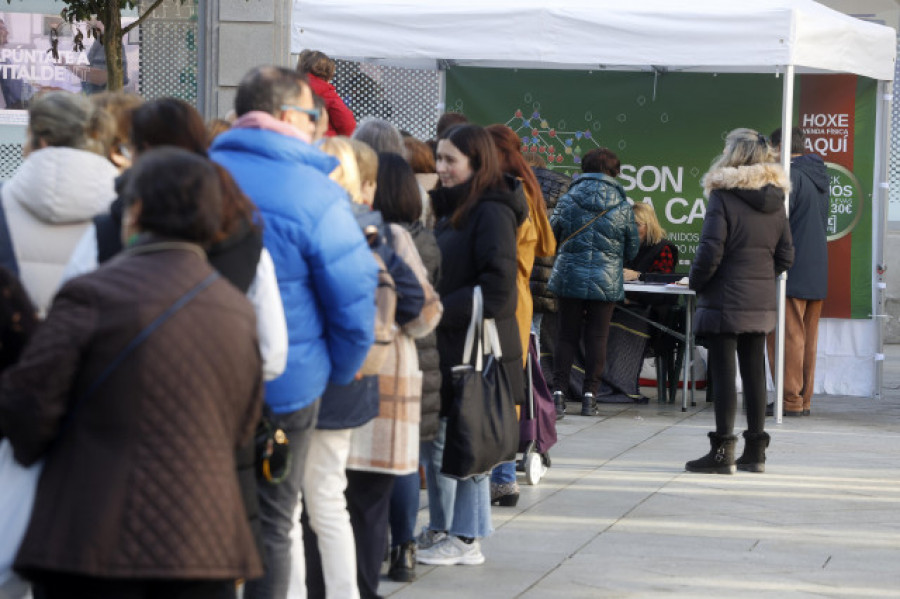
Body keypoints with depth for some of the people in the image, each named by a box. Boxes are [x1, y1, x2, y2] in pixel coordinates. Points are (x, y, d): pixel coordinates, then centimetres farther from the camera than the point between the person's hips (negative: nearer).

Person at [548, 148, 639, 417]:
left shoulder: (567, 200, -3)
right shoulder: (622, 207, -2)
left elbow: (551, 238, 3)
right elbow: (632, 250, 6)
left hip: (569, 278, 1)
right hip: (607, 281, -1)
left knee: (567, 335, 9)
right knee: (597, 337, 6)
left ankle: (558, 391, 5)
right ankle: (589, 394, 4)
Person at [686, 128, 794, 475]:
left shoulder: (724, 197, -12)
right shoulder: (775, 201, 7)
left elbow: (710, 253, -15)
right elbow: (785, 256, 10)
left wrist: (696, 284, 0)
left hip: (725, 300, -6)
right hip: (762, 303, 6)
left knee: (723, 373, -3)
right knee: (754, 373, 11)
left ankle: (722, 451, -3)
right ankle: (755, 451, 16)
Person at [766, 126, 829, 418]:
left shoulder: (790, 174, -12)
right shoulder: (819, 176, 16)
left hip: (791, 273, -9)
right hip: (817, 273, 9)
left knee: (787, 337, -5)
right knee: (807, 337, 11)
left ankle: (790, 400, -6)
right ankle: (804, 399, 13)